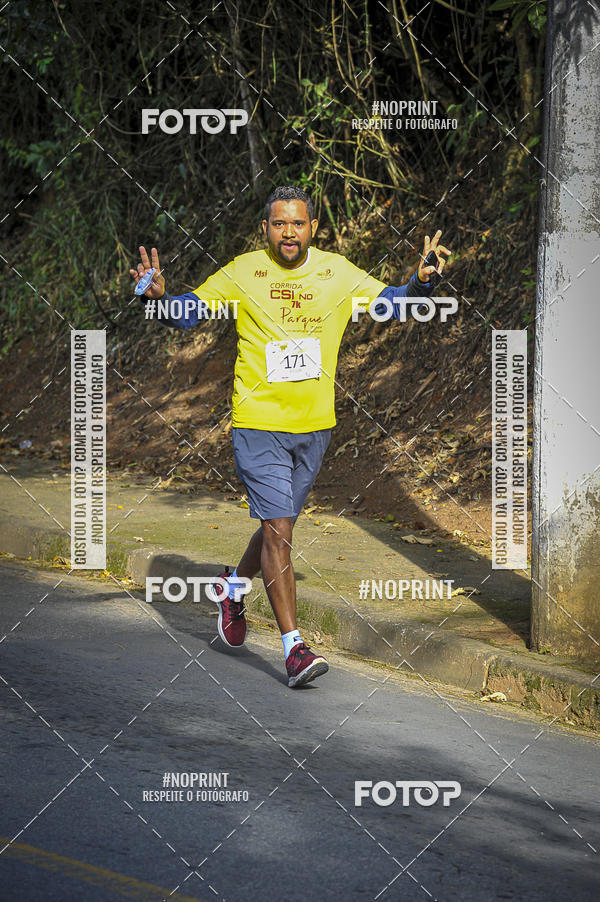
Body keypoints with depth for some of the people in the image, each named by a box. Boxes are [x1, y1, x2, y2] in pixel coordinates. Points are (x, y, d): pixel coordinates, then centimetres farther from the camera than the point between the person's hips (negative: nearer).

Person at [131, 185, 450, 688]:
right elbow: (186, 315, 1)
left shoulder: (337, 272, 1)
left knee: (279, 525, 17)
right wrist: (159, 296, -20)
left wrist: (423, 280, -17)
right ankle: (294, 647, -9)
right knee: (278, 531, -11)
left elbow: (394, 303, 3)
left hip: (315, 425, 4)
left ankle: (235, 587, 48)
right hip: (258, 423, -4)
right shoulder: (241, 273, -5)